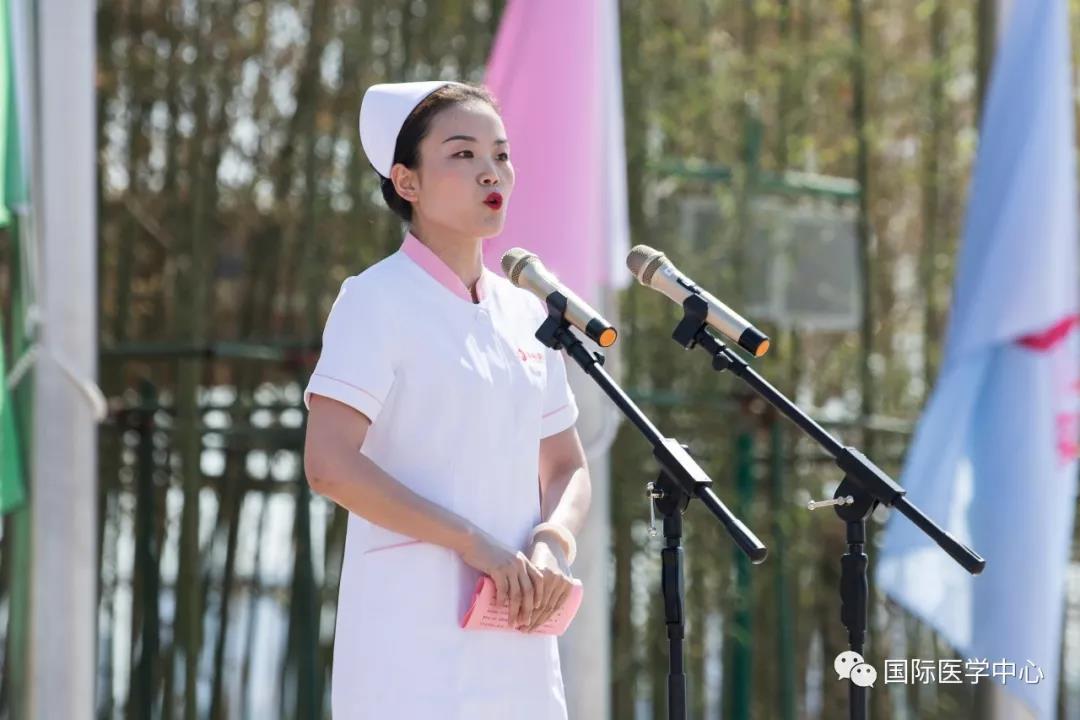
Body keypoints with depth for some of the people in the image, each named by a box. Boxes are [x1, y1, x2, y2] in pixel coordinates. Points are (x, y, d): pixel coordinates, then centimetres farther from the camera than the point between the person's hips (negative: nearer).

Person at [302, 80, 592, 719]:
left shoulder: (525, 313, 14)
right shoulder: (378, 299, -5)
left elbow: (567, 468, 20)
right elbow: (330, 464, -16)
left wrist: (554, 543, -3)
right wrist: (472, 542, -17)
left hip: (515, 635, 7)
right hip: (412, 639, -7)